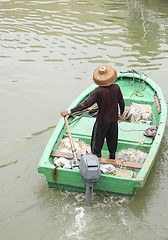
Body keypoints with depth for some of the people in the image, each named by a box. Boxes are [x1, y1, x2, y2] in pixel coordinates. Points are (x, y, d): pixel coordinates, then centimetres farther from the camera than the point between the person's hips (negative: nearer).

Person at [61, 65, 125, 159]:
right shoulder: (116, 88, -10)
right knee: (112, 144, 22)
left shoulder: (98, 91, -23)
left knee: (96, 145, 11)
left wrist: (70, 111, -28)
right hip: (114, 121, 5)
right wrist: (121, 114, 22)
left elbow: (86, 104, -28)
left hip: (102, 122, -5)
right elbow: (122, 103, 2)